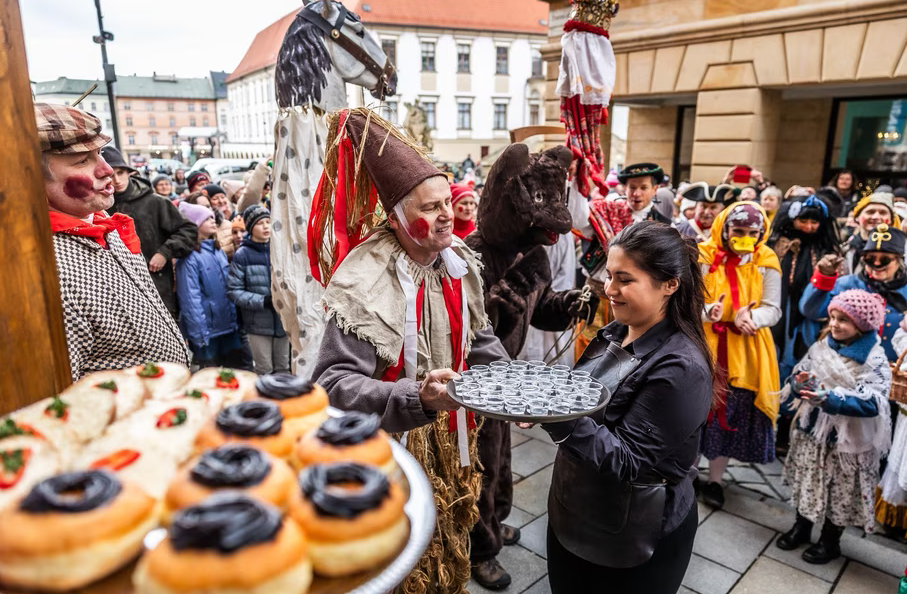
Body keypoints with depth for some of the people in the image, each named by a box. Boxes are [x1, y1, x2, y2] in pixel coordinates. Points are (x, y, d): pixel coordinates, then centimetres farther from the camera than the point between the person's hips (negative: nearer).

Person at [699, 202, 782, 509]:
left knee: (731, 415, 9)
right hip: (704, 346, -1)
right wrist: (708, 311, -32)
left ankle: (715, 480, 27)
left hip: (744, 354, 2)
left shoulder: (766, 263, 0)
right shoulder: (705, 258, -6)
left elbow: (773, 309, -3)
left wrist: (751, 317, -25)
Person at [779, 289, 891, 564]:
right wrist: (800, 382, -22)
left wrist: (830, 399, -37)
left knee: (840, 490, 13)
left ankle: (830, 541, 35)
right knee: (807, 481, 19)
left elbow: (872, 403, -25)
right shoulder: (822, 346, -2)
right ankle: (801, 527, 41)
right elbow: (799, 373, 2)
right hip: (812, 430, 4)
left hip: (847, 439, -4)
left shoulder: (875, 359, -15)